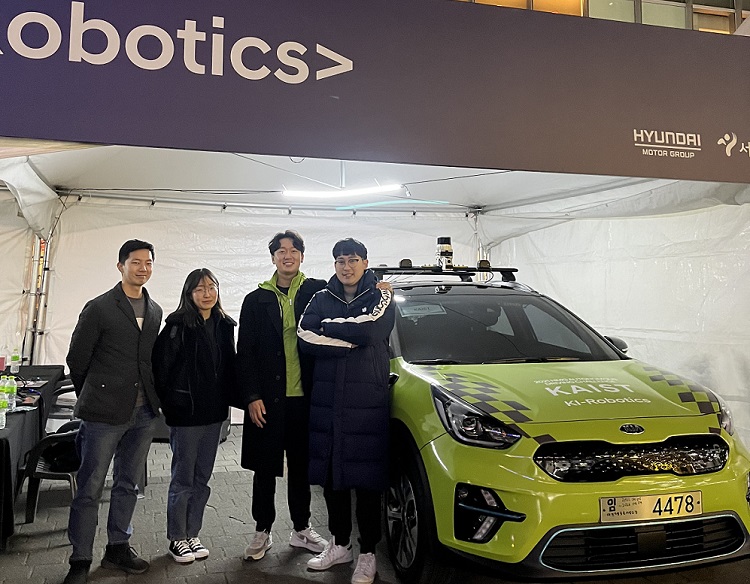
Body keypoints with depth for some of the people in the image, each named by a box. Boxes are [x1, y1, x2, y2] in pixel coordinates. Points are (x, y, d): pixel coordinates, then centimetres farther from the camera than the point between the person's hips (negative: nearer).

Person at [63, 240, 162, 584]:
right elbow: (77, 359, 0)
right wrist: (92, 397, 8)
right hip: (104, 413, -5)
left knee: (128, 485, 14)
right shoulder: (99, 308, -6)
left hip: (143, 412, 5)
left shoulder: (155, 312, 10)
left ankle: (118, 549, 28)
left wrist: (150, 396, 13)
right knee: (90, 488, 2)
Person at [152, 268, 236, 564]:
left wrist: (226, 400, 6)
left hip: (214, 414, 5)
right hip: (186, 415, -5)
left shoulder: (225, 325, 6)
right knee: (183, 479, 7)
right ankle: (177, 539, 22)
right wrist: (170, 405, -8)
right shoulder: (178, 326, -11)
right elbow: (161, 366, -12)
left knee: (202, 479, 14)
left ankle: (191, 534, 28)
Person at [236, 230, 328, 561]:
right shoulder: (257, 300, 4)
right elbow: (245, 353, 1)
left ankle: (301, 529, 29)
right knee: (265, 469, 10)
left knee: (301, 467, 14)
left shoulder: (317, 292, 3)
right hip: (267, 400, 0)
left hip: (304, 398, 0)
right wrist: (251, 397, -7)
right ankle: (262, 531, 26)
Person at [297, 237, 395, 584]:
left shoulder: (380, 297, 4)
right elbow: (305, 339, -6)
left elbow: (370, 330, -18)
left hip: (367, 404, -3)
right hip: (326, 402, 4)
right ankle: (339, 545, 30)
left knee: (366, 480, 1)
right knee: (331, 477, 11)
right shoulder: (322, 298, 11)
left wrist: (328, 327, -7)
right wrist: (351, 338, -12)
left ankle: (367, 555, 16)